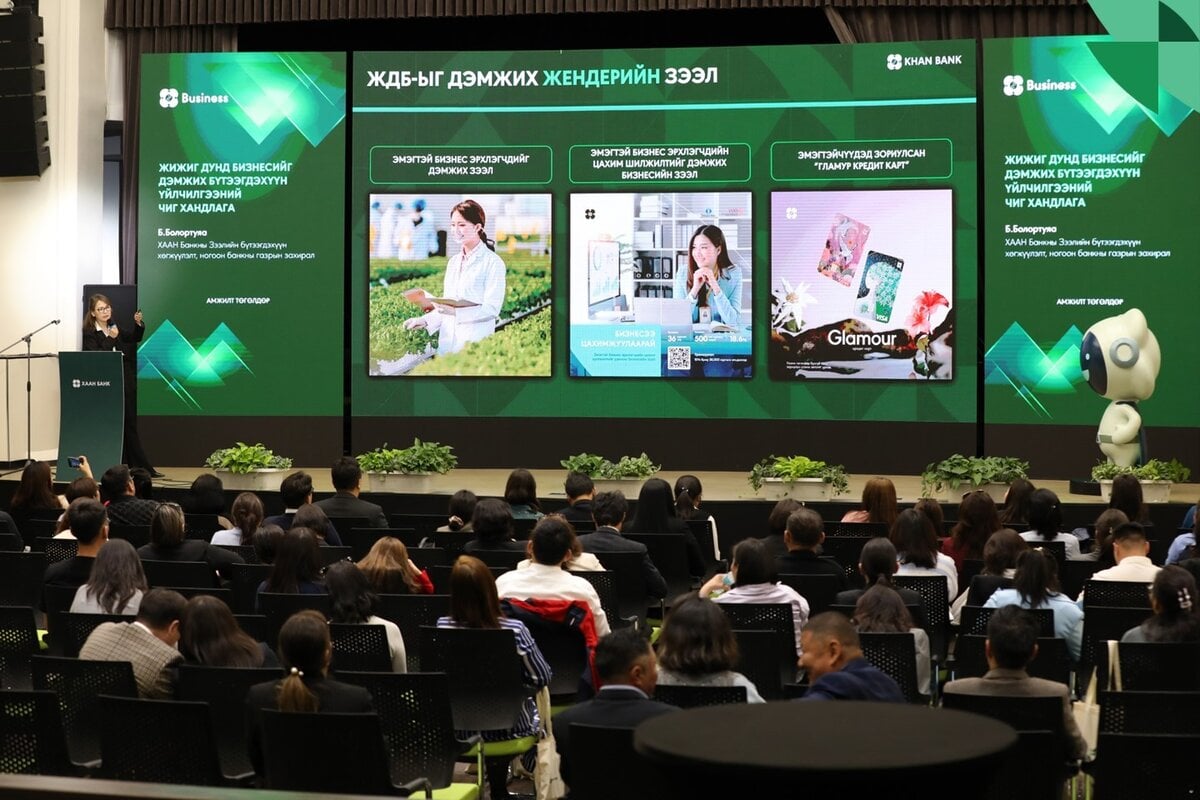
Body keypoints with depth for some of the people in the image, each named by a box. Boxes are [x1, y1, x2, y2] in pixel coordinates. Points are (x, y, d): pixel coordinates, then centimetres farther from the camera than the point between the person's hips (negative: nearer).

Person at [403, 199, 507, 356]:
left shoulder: (493, 263, -6)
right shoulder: (454, 261, 14)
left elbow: (492, 309, -12)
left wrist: (456, 312, -23)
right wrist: (425, 320, 3)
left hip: (475, 344, -6)